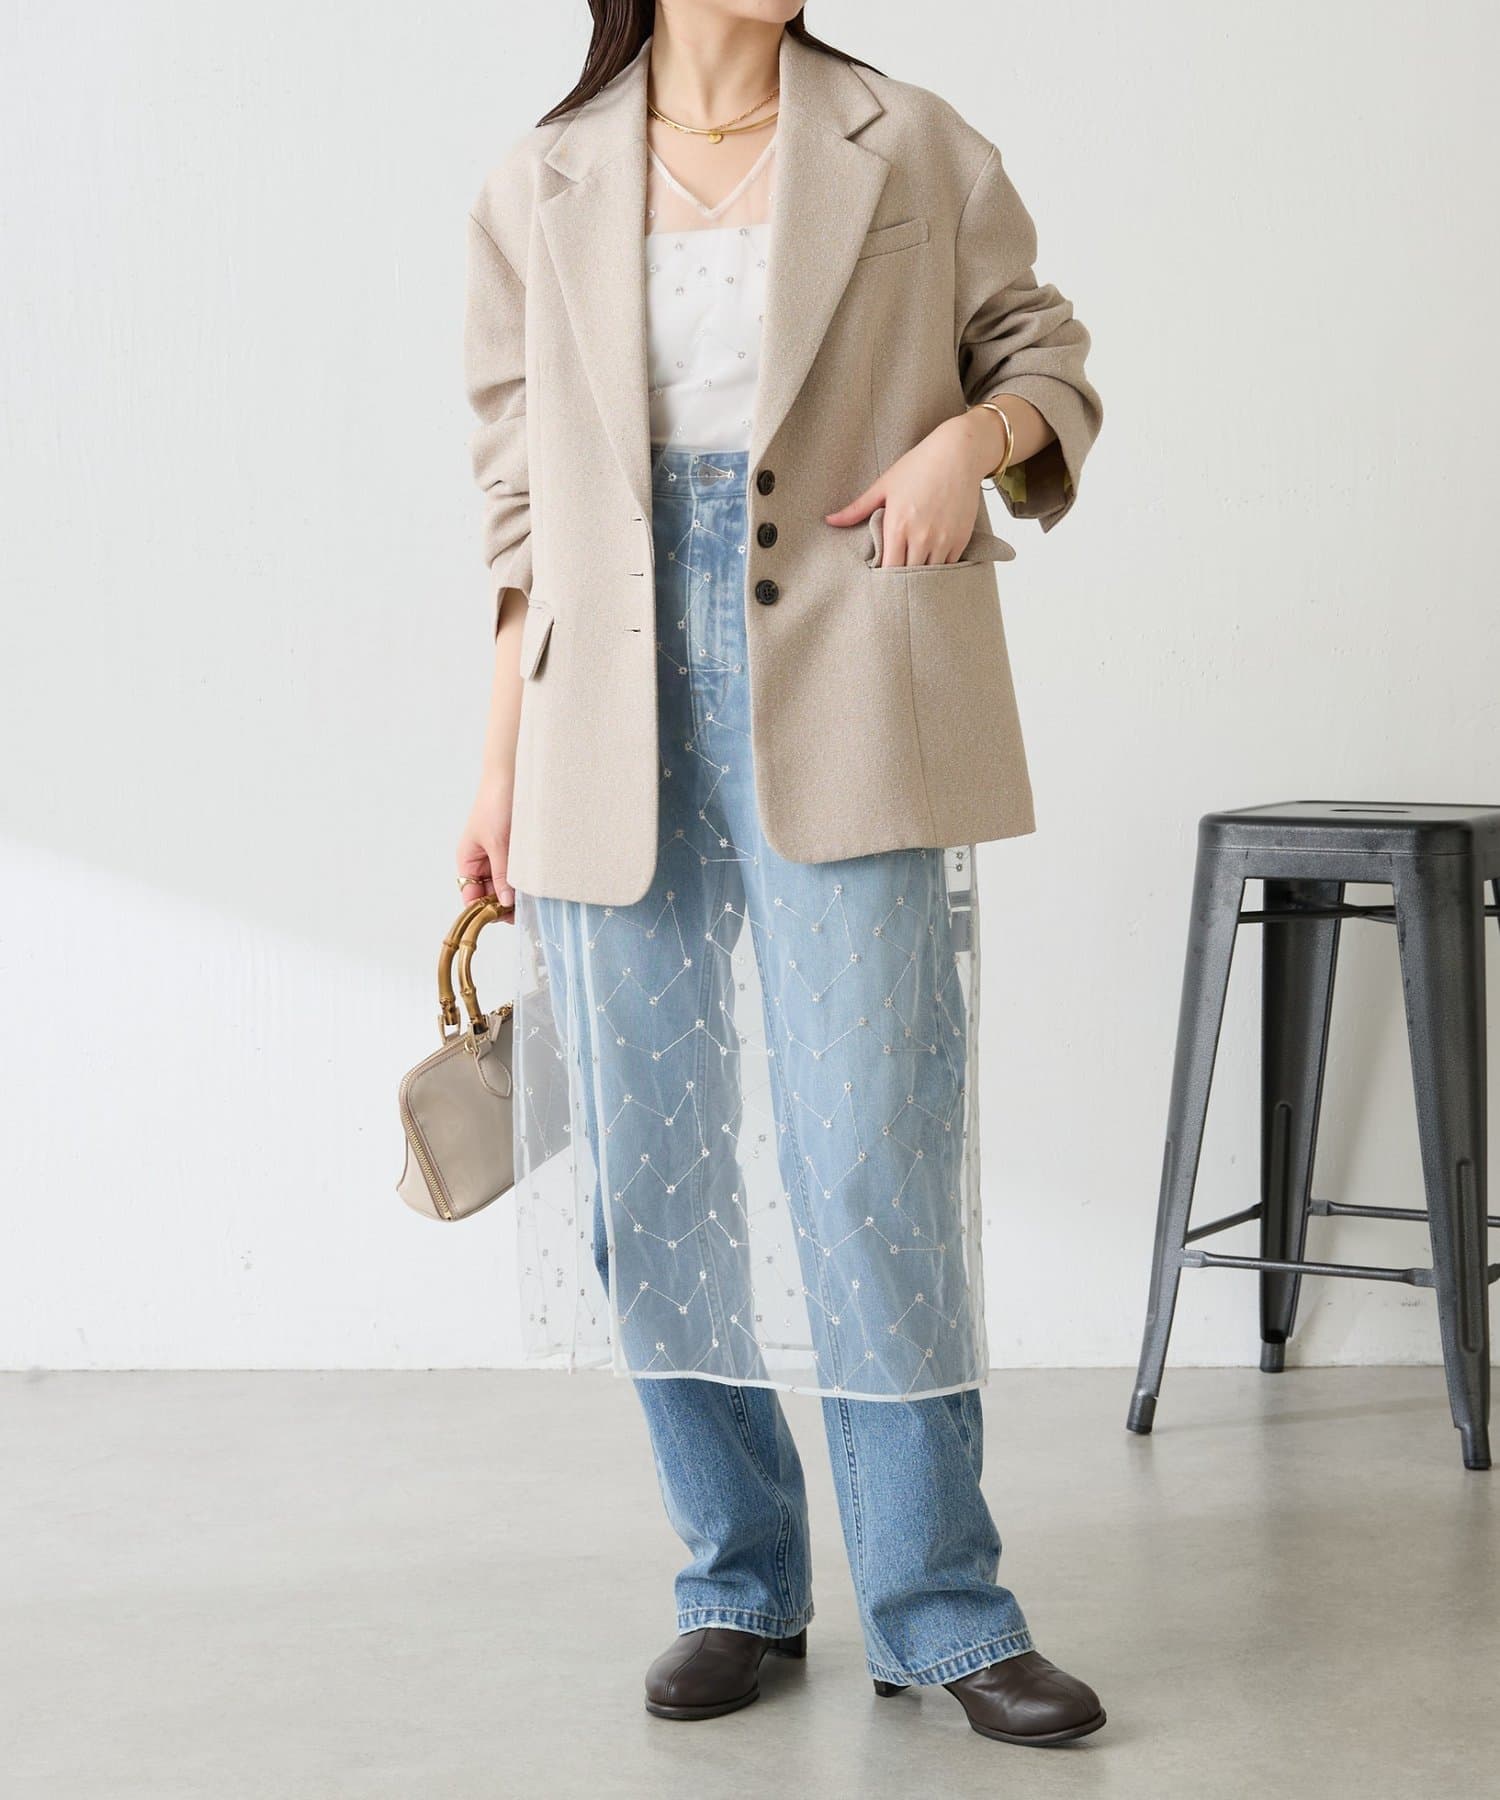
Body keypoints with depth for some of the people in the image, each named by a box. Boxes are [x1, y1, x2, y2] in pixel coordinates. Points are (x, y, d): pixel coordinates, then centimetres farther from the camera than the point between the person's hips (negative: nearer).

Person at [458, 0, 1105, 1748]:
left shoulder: (913, 150, 7)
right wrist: (498, 773, 9)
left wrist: (975, 436, -10)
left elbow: (1043, 353, 14)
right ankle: (739, 1585, 19)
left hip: (839, 715, -2)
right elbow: (523, 505, 12)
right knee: (650, 1170, 4)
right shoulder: (538, 192, 10)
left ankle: (938, 1608, 6)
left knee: (873, 1159, -6)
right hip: (615, 721, 2)